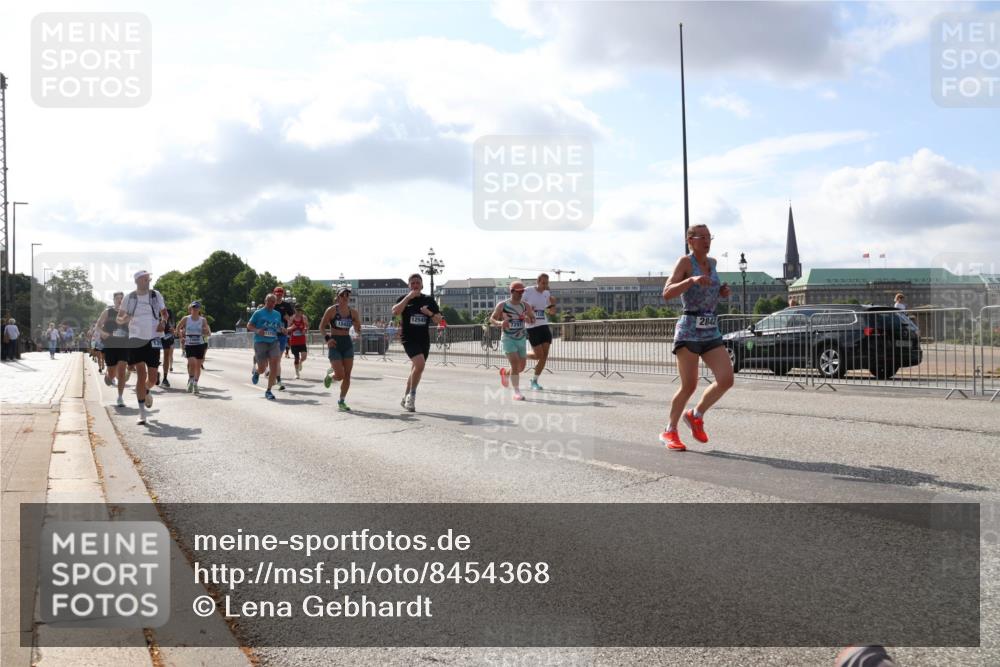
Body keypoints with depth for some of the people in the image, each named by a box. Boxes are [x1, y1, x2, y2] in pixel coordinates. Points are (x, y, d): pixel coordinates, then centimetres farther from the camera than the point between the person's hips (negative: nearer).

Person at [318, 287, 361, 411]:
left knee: (347, 375, 1)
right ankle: (329, 375, 25)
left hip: (348, 344, 4)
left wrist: (358, 330, -11)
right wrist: (327, 338, -14)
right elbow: (322, 326, -1)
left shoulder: (353, 312, 5)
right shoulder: (331, 310, -5)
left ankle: (341, 402, 14)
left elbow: (358, 330, 12)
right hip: (335, 344, -4)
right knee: (340, 375, -11)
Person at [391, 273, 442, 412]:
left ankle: (406, 398, 29)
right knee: (420, 363, -25)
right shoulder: (404, 299, 2)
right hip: (408, 337, -4)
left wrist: (429, 313, -14)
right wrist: (408, 297, -19)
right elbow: (394, 312, -16)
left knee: (415, 369, 12)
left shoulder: (429, 300, 9)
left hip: (424, 339, 4)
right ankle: (412, 395, -9)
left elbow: (438, 320, 6)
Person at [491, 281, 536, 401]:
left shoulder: (525, 306, 2)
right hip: (508, 339, -5)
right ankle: (517, 392, -10)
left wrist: (528, 319, -13)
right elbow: (492, 318, 1)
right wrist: (500, 323, -21)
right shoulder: (502, 305, -7)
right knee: (515, 364, -17)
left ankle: (505, 373, 42)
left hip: (522, 339, 5)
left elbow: (533, 319, 12)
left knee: (522, 366, 11)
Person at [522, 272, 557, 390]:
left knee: (544, 356, -1)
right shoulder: (528, 291, -8)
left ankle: (534, 381, 13)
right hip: (532, 327, -5)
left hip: (544, 326, 5)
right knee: (539, 355, -8)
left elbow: (552, 312, 16)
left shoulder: (547, 294, 9)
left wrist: (553, 304, -4)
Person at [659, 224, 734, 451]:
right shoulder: (685, 261, -5)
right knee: (689, 385, -7)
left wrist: (722, 292, 12)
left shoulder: (712, 262, 14)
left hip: (711, 332, 6)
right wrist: (692, 280, -30)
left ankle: (696, 415, 14)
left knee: (726, 380, -9)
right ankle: (670, 432, 12)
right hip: (689, 331, -6)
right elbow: (667, 294, -16)